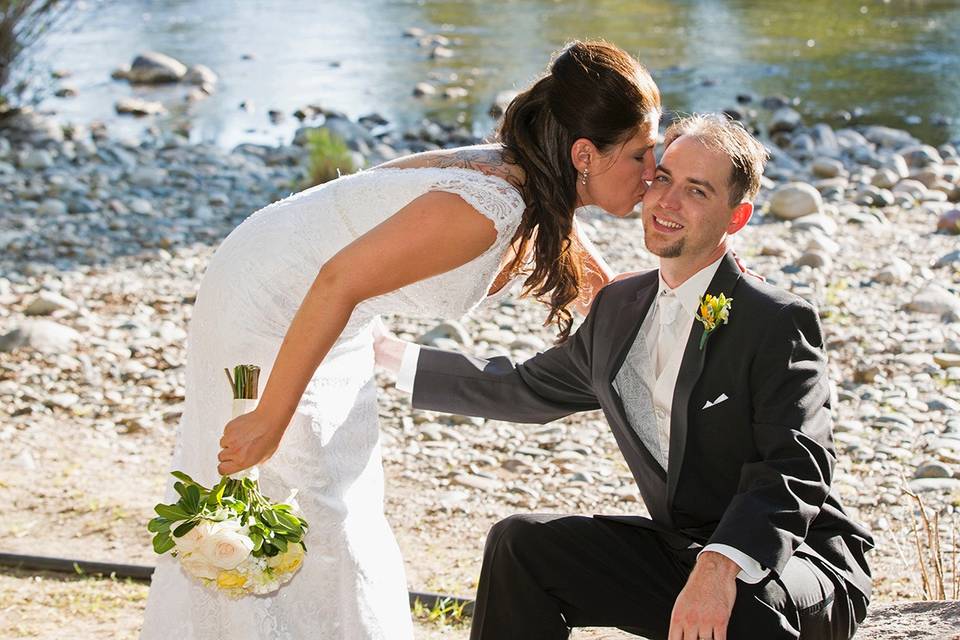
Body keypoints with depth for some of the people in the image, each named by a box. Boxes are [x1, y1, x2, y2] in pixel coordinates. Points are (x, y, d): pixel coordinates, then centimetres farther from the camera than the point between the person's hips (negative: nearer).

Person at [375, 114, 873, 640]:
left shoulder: (777, 324, -15)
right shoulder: (620, 308, 8)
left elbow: (794, 472, -26)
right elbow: (528, 389, 23)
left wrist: (720, 568, -43)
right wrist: (390, 355, 22)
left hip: (794, 562, -7)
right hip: (680, 552, 7)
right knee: (520, 543, -4)